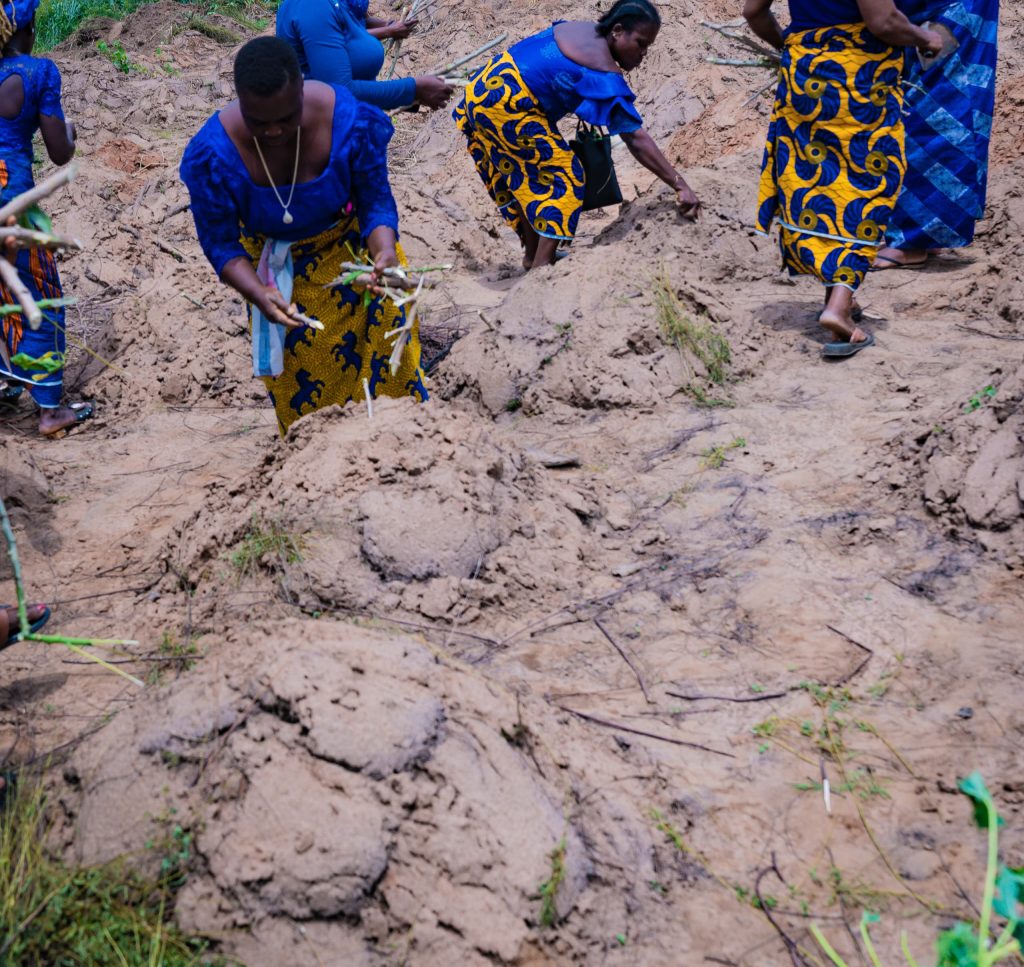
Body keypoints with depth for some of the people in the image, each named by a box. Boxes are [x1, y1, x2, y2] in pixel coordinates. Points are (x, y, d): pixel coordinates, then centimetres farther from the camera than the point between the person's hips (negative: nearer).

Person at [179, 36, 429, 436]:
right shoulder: (213, 154, -31)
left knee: (384, 354, 8)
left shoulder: (348, 120, -30)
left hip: (351, 245, 0)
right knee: (300, 382, 12)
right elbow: (220, 242, -19)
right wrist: (258, 293, -38)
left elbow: (376, 201, -18)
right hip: (276, 266, 0)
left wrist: (385, 250, -40)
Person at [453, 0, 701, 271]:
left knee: (524, 177, 20)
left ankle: (532, 257, 28)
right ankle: (540, 267, -9)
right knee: (561, 177, -4)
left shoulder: (583, 29, 9)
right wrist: (679, 185, -22)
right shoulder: (605, 75, -18)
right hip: (506, 105, -10)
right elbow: (636, 139, -22)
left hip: (482, 90, 10)